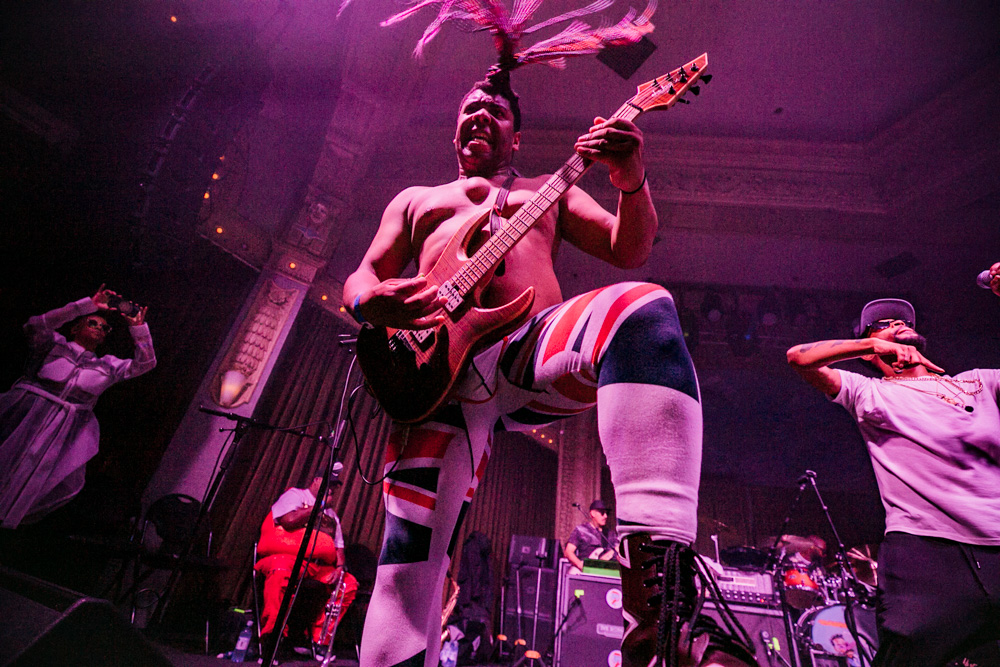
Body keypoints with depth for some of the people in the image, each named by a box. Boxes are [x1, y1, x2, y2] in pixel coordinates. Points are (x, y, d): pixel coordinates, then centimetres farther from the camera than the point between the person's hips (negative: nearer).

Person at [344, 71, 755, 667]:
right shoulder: (415, 199, 33)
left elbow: (630, 250, 17)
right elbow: (360, 278, 23)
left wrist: (632, 183, -5)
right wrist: (370, 301, -3)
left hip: (536, 347, 0)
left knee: (642, 309, -32)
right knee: (410, 555, -9)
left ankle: (655, 580, -40)